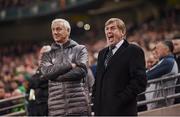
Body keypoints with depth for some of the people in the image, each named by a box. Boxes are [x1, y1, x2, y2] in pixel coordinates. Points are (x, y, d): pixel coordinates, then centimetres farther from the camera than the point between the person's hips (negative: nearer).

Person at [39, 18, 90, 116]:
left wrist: (56, 76, -5)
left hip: (78, 105, -2)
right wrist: (70, 65, -8)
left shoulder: (80, 49, 10)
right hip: (56, 107, 2)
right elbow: (47, 71, -5)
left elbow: (81, 71, -7)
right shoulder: (47, 54, 15)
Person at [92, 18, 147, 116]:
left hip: (122, 111, -7)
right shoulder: (102, 53, 22)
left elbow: (140, 82, -12)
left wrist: (120, 100, -16)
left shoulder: (133, 51, -3)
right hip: (101, 111, 7)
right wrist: (95, 100, 10)